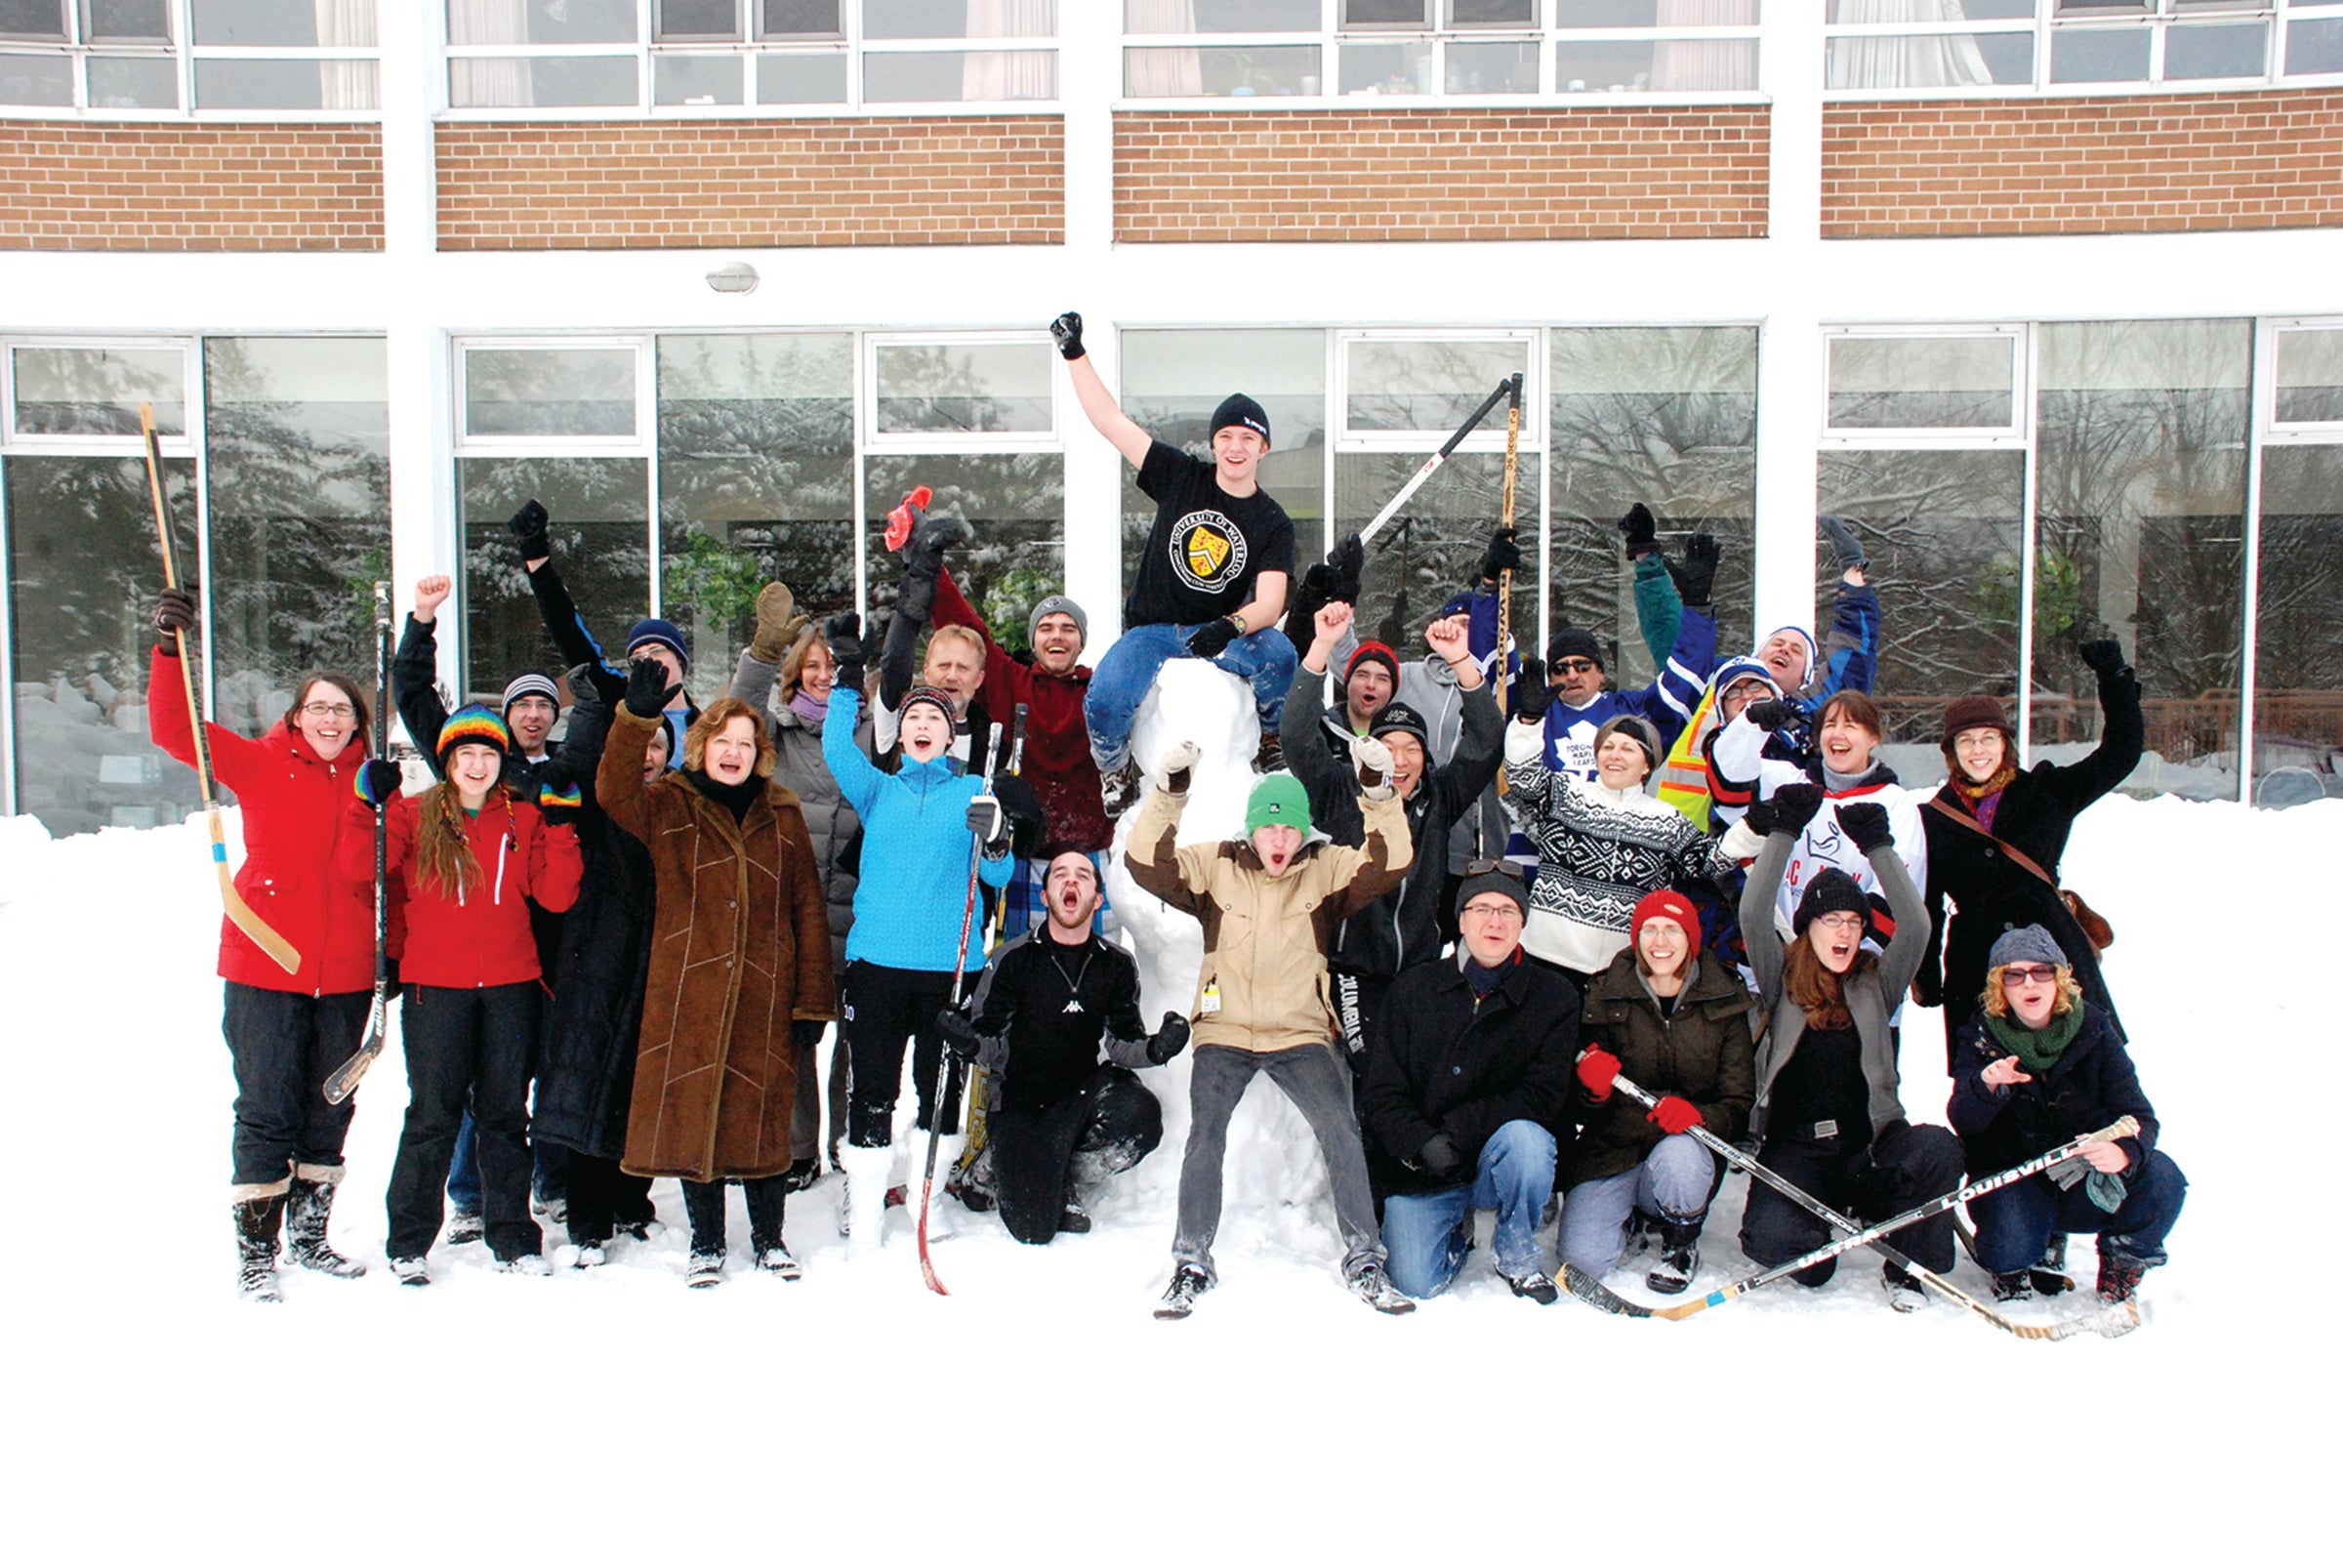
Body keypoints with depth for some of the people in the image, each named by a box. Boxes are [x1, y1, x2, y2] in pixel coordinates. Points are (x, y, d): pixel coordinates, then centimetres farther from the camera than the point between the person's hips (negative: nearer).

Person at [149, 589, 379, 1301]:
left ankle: (310, 1235, 30)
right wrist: (170, 650, -22)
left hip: (346, 973, 3)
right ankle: (255, 1254, 10)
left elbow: (389, 873, 13)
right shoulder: (259, 765, 0)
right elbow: (174, 728, -10)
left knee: (329, 1111, 13)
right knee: (266, 1112, -1)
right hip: (265, 968, -3)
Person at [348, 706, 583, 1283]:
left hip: (511, 986, 2)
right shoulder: (414, 816, 4)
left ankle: (513, 1237, 19)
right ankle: (408, 1244, 14)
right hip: (435, 986, -2)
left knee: (506, 1113, 8)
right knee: (433, 1115, 0)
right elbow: (359, 870, -7)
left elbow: (555, 896, 2)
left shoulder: (525, 820, 8)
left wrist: (562, 830, -7)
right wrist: (371, 804, -17)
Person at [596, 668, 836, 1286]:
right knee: (691, 1108, 3)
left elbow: (808, 907, 9)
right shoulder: (668, 807, 6)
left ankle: (769, 1238, 24)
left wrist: (813, 998, 3)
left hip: (765, 993, 1)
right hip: (687, 989, -1)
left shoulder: (782, 815, 10)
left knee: (765, 1112, 7)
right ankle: (706, 1243, 20)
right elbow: (614, 792, -16)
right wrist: (637, 718, -29)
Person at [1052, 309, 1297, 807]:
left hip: (1221, 633, 0)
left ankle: (1271, 740, -2)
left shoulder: (1273, 522, -1)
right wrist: (1075, 353, -6)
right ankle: (1115, 771, 5)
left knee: (1279, 653, -33)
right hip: (1150, 631, 0)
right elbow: (1111, 421, 0)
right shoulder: (1183, 478, 1)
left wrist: (1230, 627, -35)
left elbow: (1270, 603, -14)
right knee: (1104, 701, -28)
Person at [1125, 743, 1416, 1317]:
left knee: (1340, 1132, -16)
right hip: (1224, 1033, 0)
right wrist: (1170, 792, -24)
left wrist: (1377, 792, -26)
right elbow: (1145, 862, -11)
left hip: (1301, 1036, 0)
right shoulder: (1215, 867, 1)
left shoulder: (1327, 870, 2)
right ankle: (1191, 1265, 2)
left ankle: (1364, 1262, 0)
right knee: (1204, 1137, -16)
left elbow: (1390, 863, -12)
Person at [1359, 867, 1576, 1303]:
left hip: (1496, 1163, -1)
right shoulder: (1413, 990, 2)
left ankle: (1517, 1252, -4)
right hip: (1417, 1168, 1)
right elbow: (1380, 1094, 0)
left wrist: (1456, 1132, -20)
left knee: (1524, 1137, -34)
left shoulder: (1554, 1000, -1)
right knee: (1416, 1283, -17)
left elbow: (1543, 1096, -11)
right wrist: (1421, 1145, -19)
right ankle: (1457, 1231, 21)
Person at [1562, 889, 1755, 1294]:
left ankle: (1681, 1242, -2)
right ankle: (1631, 1217, 16)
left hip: (1689, 1146, 0)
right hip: (1611, 1151, 0)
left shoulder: (1725, 1003, 0)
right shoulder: (1604, 998, -2)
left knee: (1677, 1154, -37)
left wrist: (1699, 1115, -24)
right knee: (1582, 1256, -22)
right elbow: (1579, 1108, 0)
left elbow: (1739, 1104, -2)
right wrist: (1591, 1089, -25)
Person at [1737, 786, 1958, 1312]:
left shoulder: (1876, 983, 12)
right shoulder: (1782, 981, 8)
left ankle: (1906, 1269, -6)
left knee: (1938, 1147, -30)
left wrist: (1878, 846, -6)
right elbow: (1753, 915, -6)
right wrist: (1784, 833, -8)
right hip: (1792, 1151, -1)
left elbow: (1915, 927, -3)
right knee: (1770, 1239, -28)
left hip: (1867, 1150, 2)